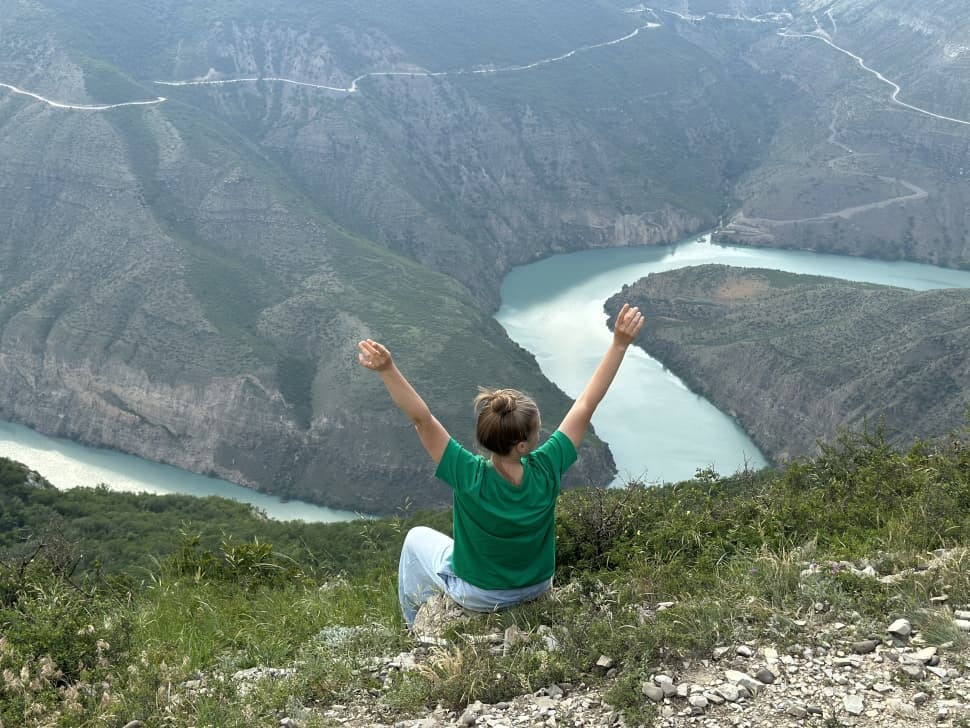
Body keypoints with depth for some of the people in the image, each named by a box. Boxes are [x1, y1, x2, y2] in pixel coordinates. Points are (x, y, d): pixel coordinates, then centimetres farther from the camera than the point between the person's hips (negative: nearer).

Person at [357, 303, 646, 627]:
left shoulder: (471, 477, -37)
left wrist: (387, 370, -48)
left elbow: (422, 418, -40)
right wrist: (620, 343, -27)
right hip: (537, 588, 3)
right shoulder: (545, 471, -32)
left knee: (417, 538, 25)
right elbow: (586, 404, -28)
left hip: (476, 597, -3)